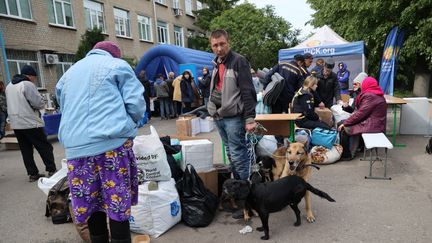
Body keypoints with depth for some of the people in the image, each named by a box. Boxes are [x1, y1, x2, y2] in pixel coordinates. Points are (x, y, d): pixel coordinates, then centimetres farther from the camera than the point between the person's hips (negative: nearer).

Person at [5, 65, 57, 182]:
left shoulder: (9, 86, 14)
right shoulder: (28, 85, -13)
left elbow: (12, 103, 21)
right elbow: (39, 103, -14)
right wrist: (36, 106, 7)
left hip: (15, 124, 8)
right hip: (31, 123, -8)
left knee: (26, 150, 10)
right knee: (44, 147, 2)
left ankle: (32, 173, 14)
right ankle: (52, 170, 6)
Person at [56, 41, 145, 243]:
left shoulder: (70, 72, 24)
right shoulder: (117, 65, 7)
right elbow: (136, 104, -2)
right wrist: (127, 125, 16)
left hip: (75, 146, 5)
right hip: (112, 142, -5)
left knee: (90, 205, 13)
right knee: (118, 205, 1)